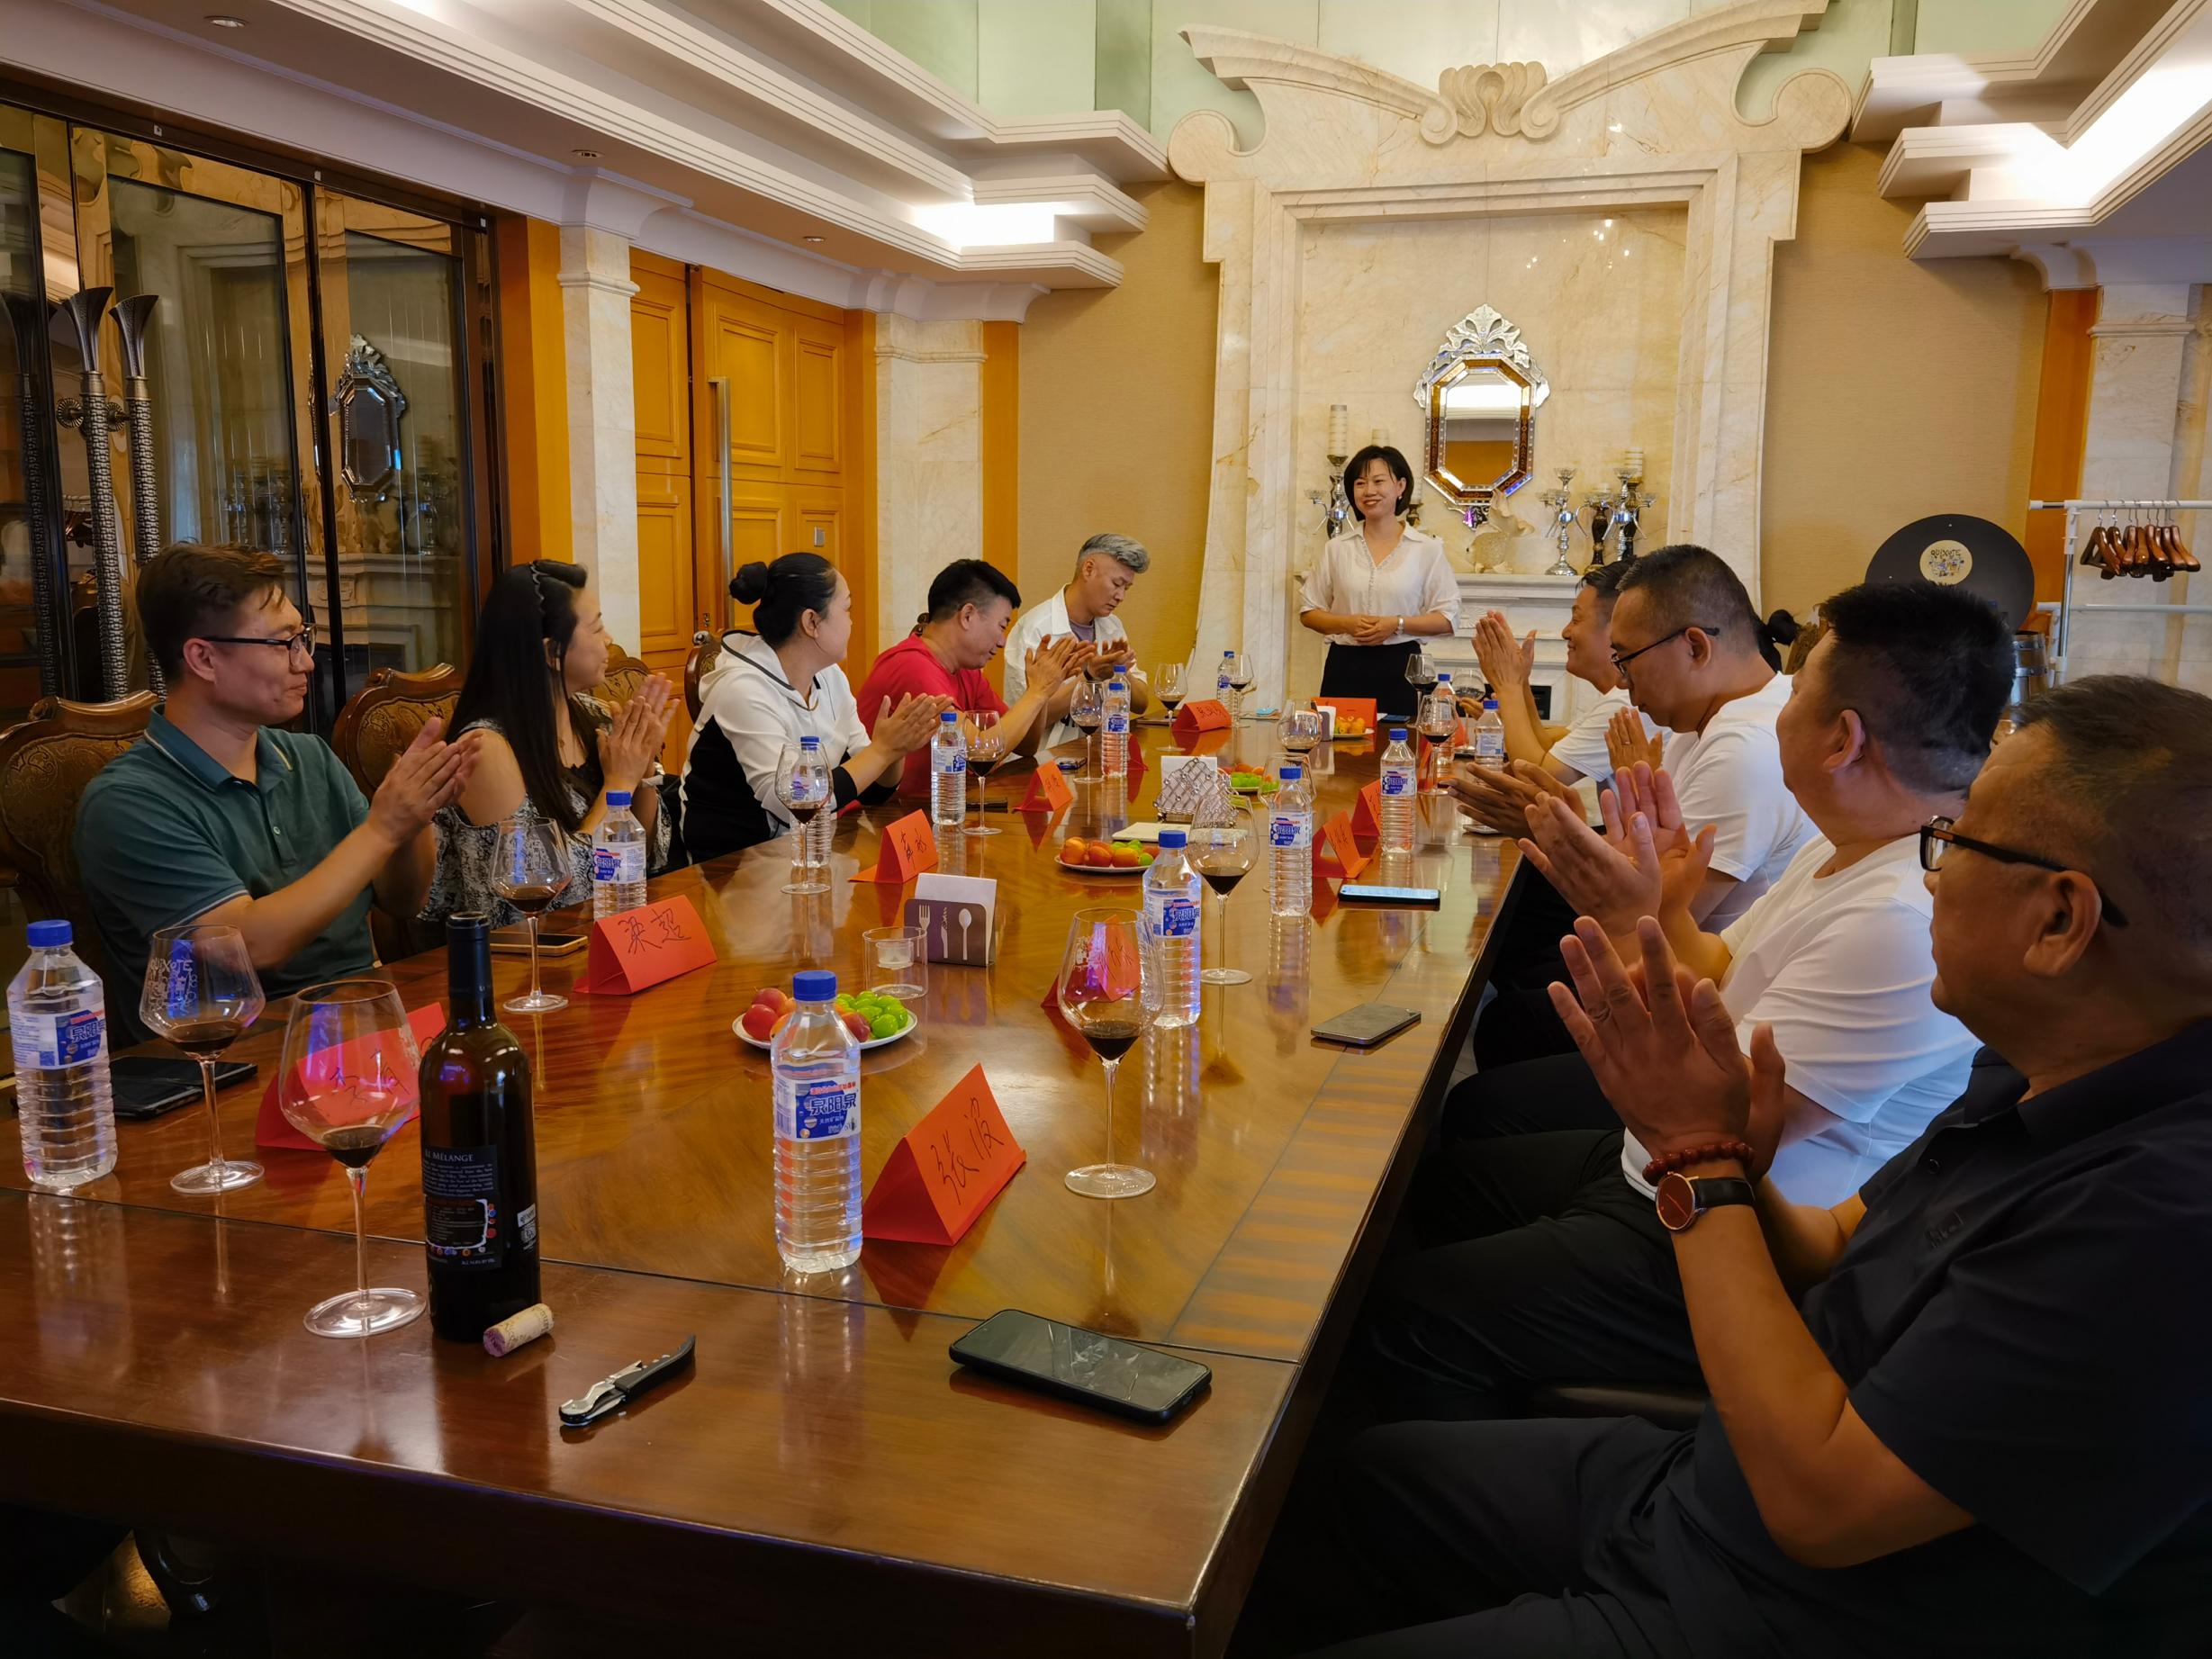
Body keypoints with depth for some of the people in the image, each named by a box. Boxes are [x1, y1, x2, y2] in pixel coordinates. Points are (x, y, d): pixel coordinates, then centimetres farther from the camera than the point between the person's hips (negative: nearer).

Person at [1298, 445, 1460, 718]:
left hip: (1399, 670, -1)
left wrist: (1397, 624, -12)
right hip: (1345, 668, 1)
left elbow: (1447, 619, 2)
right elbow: (1308, 611, 11)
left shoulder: (1427, 549, 3)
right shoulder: (1337, 549, 9)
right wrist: (1347, 624, -7)